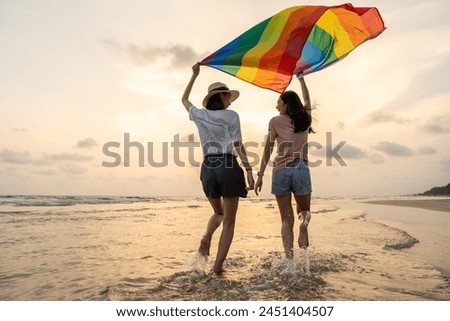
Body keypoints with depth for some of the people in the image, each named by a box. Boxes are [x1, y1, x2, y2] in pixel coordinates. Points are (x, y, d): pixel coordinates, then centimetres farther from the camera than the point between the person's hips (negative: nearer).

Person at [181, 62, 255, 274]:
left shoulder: (199, 115, 13)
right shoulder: (231, 115, 1)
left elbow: (184, 99, 33)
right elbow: (238, 146, -6)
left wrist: (194, 75, 40)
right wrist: (249, 171, -4)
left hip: (208, 167, 5)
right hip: (228, 166, -4)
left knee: (218, 213, 26)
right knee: (229, 221, 6)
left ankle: (206, 238, -2)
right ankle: (218, 265, -2)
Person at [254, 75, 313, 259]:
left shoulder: (275, 121, 3)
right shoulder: (305, 119, 12)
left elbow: (268, 149, -2)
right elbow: (307, 100, 32)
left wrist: (260, 175, 1)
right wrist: (301, 79, 47)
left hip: (280, 171, -1)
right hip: (301, 170, 2)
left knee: (287, 219, 7)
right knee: (304, 211, 20)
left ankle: (289, 259, -2)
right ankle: (304, 223, -17)